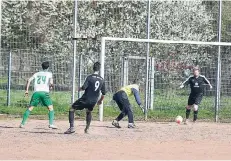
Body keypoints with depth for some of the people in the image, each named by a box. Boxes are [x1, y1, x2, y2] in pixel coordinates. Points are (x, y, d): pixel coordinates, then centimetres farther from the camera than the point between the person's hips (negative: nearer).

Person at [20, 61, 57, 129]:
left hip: (36, 92, 3)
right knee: (51, 108, 4)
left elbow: (29, 80, 9)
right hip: (44, 92, -3)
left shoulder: (37, 74, 21)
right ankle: (51, 124, -10)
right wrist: (51, 87, 19)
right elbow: (51, 83, -3)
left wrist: (27, 90, 11)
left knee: (30, 108, 8)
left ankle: (22, 123, 3)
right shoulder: (49, 74, 12)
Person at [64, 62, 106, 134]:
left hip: (85, 99, -5)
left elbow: (84, 87, -18)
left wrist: (80, 89, 5)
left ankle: (72, 127, -6)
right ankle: (87, 128, 31)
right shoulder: (102, 80, 5)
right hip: (93, 101, 5)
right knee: (88, 112, 34)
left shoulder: (90, 77, -10)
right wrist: (100, 101, 26)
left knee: (72, 109, 6)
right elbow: (103, 93, 10)